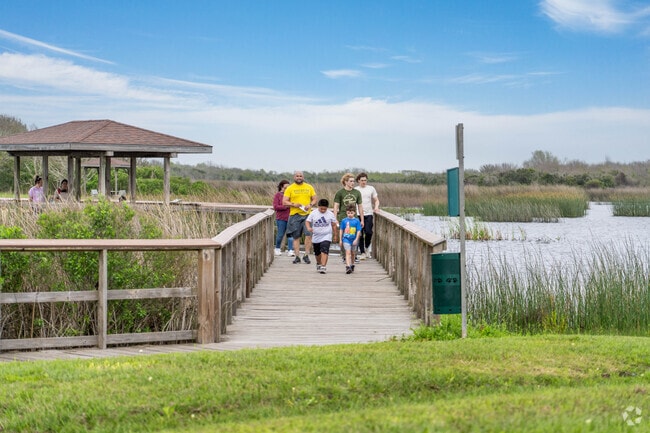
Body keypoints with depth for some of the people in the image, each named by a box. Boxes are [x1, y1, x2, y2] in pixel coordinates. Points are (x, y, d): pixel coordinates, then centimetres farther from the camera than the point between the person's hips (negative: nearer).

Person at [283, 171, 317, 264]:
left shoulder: (309, 187, 11)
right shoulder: (290, 188, 4)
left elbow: (314, 199, 14)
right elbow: (284, 202, 0)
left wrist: (310, 205, -7)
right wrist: (294, 204, -15)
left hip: (307, 214, 1)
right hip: (295, 215, -1)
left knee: (308, 234, -12)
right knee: (296, 237, 4)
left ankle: (306, 255, -2)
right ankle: (297, 256, 10)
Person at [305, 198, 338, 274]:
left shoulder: (330, 214, -3)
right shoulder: (313, 213, -4)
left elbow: (334, 225, 5)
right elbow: (307, 221, -4)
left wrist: (335, 234, 8)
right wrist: (308, 228, -25)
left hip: (326, 236, -3)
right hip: (316, 237, 3)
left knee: (324, 251, -20)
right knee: (317, 253, 17)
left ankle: (323, 266, -24)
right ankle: (318, 264, 43)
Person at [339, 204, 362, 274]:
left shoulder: (357, 221, -4)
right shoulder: (344, 220, -1)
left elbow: (359, 231, -4)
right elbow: (341, 230, 6)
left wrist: (356, 239, -12)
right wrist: (340, 240, 5)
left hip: (353, 239, 1)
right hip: (346, 239, -1)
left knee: (352, 253, 17)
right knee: (348, 252, -14)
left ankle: (352, 266, 34)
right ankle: (347, 267, -23)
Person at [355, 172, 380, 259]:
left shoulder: (371, 189, 10)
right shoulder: (355, 190, 6)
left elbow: (376, 200, 14)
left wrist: (376, 206, -6)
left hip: (369, 214, 0)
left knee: (368, 232, -12)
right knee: (360, 234, -1)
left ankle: (367, 248, 14)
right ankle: (362, 253, 7)